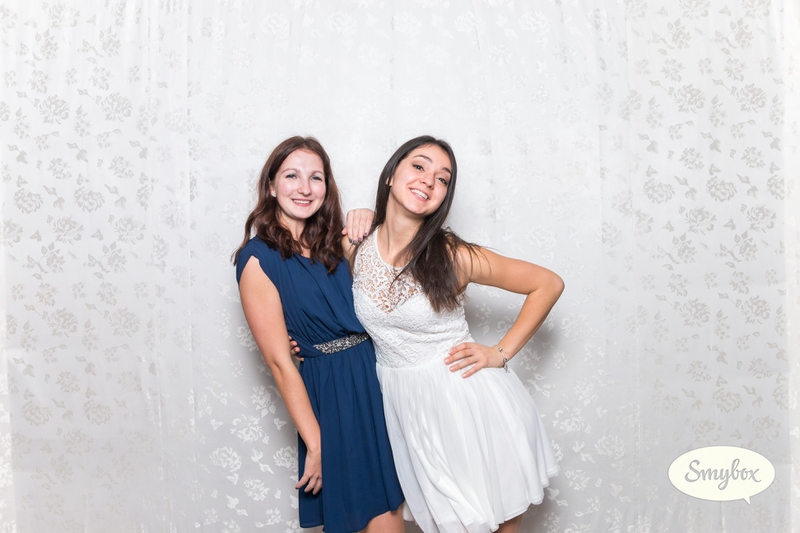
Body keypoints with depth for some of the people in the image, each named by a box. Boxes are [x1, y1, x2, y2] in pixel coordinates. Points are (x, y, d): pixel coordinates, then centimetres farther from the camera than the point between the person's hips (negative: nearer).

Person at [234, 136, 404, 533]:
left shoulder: (335, 243, 7)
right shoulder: (258, 258, -11)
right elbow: (279, 361, -13)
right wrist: (315, 444, -12)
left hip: (377, 377, 6)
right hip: (332, 392, -6)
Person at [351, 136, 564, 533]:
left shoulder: (452, 255, -14)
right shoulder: (356, 247, -5)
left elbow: (548, 284, -6)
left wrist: (501, 353, -9)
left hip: (466, 398, -2)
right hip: (407, 406, 3)